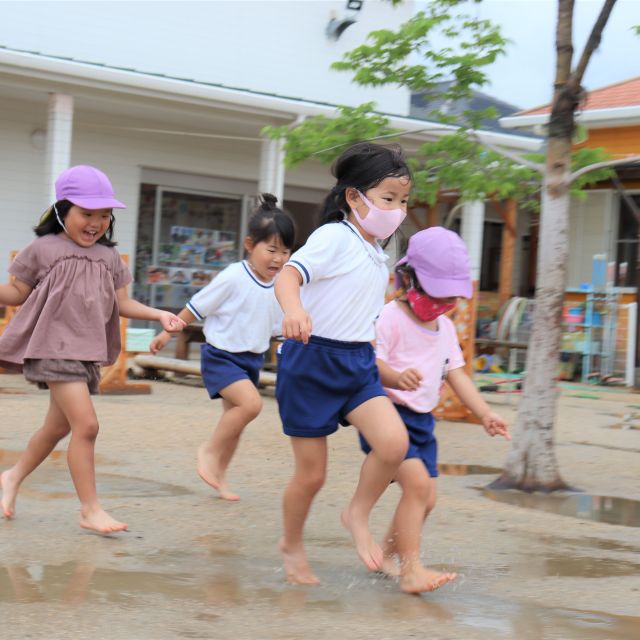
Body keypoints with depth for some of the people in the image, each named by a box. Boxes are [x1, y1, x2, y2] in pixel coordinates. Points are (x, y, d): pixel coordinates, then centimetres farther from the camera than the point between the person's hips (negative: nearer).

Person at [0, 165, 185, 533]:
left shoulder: (110, 258, 10)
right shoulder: (43, 249, -4)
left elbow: (122, 303, 12)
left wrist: (159, 314, -1)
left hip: (90, 352, 7)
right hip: (55, 348, -7)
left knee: (59, 426, 18)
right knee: (87, 424, -17)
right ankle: (91, 509, -8)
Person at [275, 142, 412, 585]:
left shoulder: (377, 255, 11)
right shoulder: (334, 237, -14)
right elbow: (289, 274, -30)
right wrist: (295, 311, -49)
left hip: (358, 363, 7)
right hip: (312, 360, -6)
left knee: (394, 442, -17)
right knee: (312, 473, 1)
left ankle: (358, 515, 7)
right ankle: (292, 546, 28)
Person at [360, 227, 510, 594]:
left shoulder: (446, 328, 13)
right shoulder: (391, 317, -13)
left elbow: (457, 373, 13)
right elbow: (370, 362, -23)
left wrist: (485, 413, 2)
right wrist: (396, 378, -44)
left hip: (421, 419, 9)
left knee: (427, 498, 10)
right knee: (418, 482, -23)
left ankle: (387, 555, 30)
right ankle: (411, 570, -22)